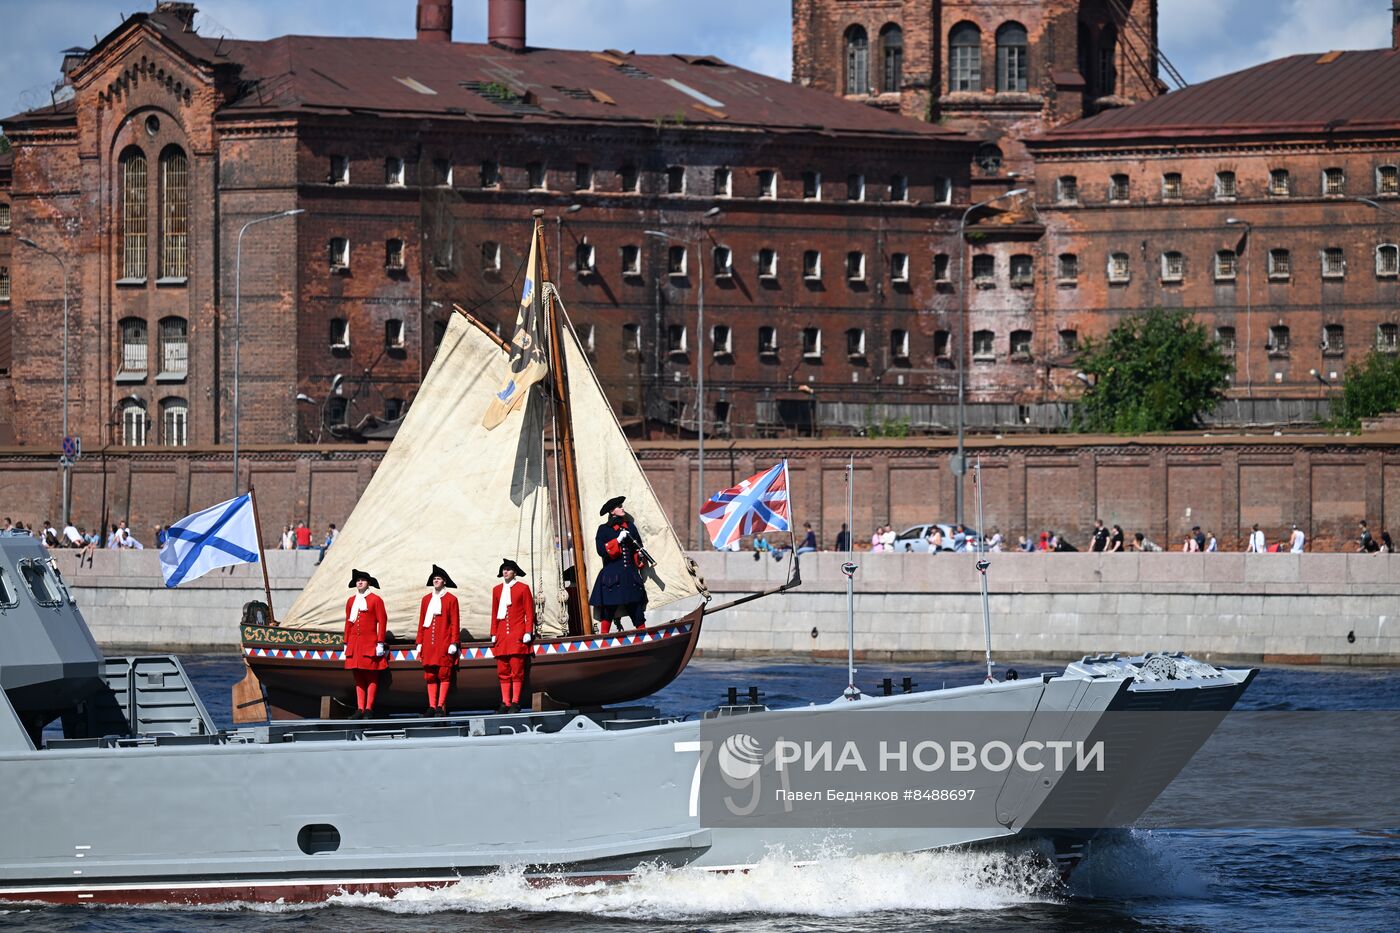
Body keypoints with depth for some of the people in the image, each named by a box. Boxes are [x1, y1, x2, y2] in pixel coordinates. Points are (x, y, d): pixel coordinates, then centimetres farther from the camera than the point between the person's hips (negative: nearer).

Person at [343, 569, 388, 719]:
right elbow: (348, 623, 18)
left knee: (371, 677, -4)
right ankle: (360, 709, 4)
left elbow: (382, 622, -3)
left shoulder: (375, 600, 0)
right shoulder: (351, 601, 14)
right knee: (358, 677, 4)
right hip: (355, 643, 5)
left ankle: (368, 709, -4)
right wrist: (346, 643, 14)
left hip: (370, 644, -5)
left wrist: (380, 643, -9)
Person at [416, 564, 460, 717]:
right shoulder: (426, 599, 14)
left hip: (444, 644, -4)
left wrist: (453, 643, -7)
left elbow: (455, 623, 0)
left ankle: (441, 707, -6)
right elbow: (421, 623, 15)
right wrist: (419, 644, 9)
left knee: (444, 674, -6)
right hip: (429, 644, 4)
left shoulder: (451, 599, 3)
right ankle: (432, 707, 2)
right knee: (430, 675, 0)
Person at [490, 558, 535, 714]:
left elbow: (529, 613, 2)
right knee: (503, 671, 0)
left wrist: (528, 632, -6)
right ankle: (505, 703, 2)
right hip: (502, 635, 4)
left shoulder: (523, 588, 4)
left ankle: (515, 703, -7)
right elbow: (494, 614, 18)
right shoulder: (497, 590, 15)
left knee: (517, 670, -8)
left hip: (517, 636, -4)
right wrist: (494, 634, 12)